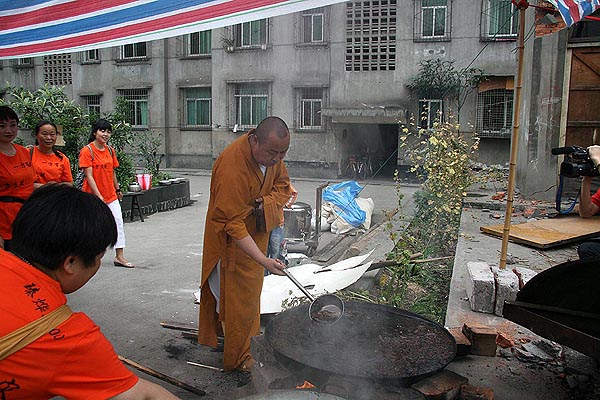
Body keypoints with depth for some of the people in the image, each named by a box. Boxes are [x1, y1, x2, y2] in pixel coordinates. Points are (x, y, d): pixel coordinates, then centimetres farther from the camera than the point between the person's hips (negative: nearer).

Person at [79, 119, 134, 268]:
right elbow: (89, 176, -16)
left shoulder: (110, 150, 7)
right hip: (93, 196, -5)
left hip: (111, 195, 6)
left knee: (118, 222, -1)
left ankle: (119, 257, 4)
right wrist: (99, 196, -21)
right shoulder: (87, 151, -12)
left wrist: (117, 190, 19)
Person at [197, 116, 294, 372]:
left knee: (250, 291, 24)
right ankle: (238, 359, 19)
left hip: (257, 233, 8)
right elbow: (232, 225, -33)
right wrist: (263, 260, -38)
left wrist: (266, 202, -19)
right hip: (233, 242, -8)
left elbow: (283, 185, 4)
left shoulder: (271, 153, -10)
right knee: (239, 300, 1)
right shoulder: (231, 167, -35)